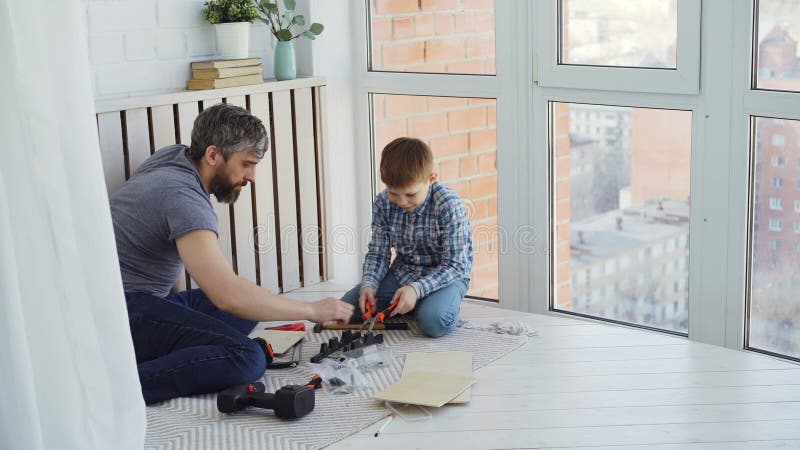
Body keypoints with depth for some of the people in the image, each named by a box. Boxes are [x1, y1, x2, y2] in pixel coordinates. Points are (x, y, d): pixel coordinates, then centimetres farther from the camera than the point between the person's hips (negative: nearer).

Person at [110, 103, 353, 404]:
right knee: (247, 360, -25)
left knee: (250, 305, 16)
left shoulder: (172, 155, 8)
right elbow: (228, 294, -31)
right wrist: (311, 311, -22)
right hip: (125, 309, -11)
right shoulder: (184, 198, -22)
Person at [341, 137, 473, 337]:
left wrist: (416, 289, -34)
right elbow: (378, 253, 0)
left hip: (446, 275, -5)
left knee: (433, 321, -36)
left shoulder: (450, 206, -23)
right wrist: (368, 284, -21)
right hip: (403, 272, 5)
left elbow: (454, 265, -21)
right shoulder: (383, 203, -8)